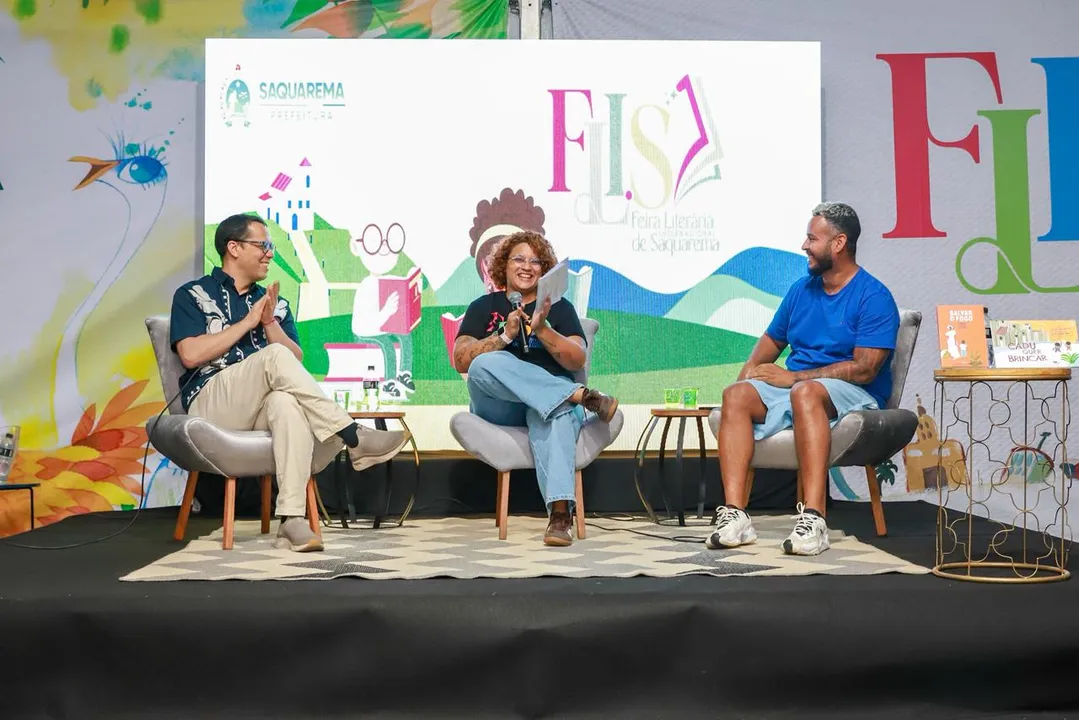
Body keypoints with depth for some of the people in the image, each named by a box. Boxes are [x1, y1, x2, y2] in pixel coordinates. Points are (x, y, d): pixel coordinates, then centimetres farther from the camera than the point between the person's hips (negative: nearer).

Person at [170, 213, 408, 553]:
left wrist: (270, 323, -5)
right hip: (212, 404, -3)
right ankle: (354, 437, -30)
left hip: (263, 405, 3)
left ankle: (292, 519, -45)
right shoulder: (193, 295, 10)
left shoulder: (273, 302, 22)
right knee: (275, 357, -32)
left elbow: (297, 360, 11)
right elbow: (191, 355, -7)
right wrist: (248, 322, -3)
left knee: (288, 402, -37)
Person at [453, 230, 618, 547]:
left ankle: (560, 514, -54)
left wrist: (541, 329, -16)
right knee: (484, 365, -32)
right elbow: (461, 361, 0)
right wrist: (506, 335, -14)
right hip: (498, 407, 1)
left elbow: (577, 360, 0)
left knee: (553, 413, -38)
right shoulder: (483, 307, 13)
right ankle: (582, 396, -35)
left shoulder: (559, 307, 14)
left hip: (552, 400, -1)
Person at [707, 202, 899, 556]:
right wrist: (751, 370, 0)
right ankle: (734, 515, -33)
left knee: (805, 391, -40)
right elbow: (772, 338, 24)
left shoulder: (874, 297, -6)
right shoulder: (802, 289, 15)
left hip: (851, 395, -6)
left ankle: (813, 519, -45)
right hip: (792, 387, 6)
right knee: (736, 395, -24)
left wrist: (792, 377, -15)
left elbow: (864, 370, -16)